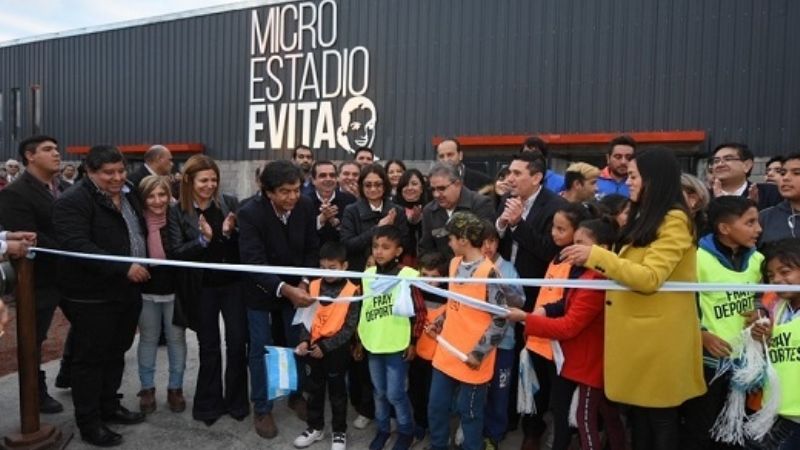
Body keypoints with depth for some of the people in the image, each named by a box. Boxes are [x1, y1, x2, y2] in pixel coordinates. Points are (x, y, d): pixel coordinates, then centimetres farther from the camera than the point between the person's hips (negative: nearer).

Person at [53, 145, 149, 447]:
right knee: (90, 358, 4)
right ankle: (89, 423, 17)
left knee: (116, 353, 18)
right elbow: (77, 246, -26)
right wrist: (124, 268, -29)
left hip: (127, 292, 8)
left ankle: (109, 406, 34)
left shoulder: (129, 195, 12)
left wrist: (144, 266, 13)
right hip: (92, 296, -8)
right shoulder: (73, 202, -14)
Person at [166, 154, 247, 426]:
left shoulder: (229, 203, -2)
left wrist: (230, 233, -20)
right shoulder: (177, 212, -4)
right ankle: (209, 403, 28)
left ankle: (236, 401, 24)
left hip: (233, 283, 1)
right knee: (208, 347, 11)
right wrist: (203, 239, -23)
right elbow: (175, 254, -9)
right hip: (202, 288, -1)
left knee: (237, 343, 6)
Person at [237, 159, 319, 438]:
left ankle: (297, 394, 36)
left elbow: (312, 249, -6)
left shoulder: (306, 206, -15)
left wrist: (303, 283, -18)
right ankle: (262, 409, 24)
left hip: (296, 286, 3)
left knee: (298, 343, 13)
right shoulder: (250, 213, -26)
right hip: (261, 288, -3)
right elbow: (254, 262, -31)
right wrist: (284, 289, -42)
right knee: (261, 349, 6)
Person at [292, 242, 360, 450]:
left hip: (336, 349, -4)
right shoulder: (313, 286, -1)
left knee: (337, 392, 11)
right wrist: (305, 340, -13)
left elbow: (349, 327, -13)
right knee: (314, 390, 18)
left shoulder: (352, 292, -14)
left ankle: (339, 432, 28)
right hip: (312, 347, 4)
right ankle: (315, 427, 36)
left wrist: (325, 346, -18)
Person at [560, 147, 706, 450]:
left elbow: (649, 278, -23)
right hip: (637, 333, 9)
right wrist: (593, 262, 6)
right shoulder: (645, 218, 15)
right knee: (639, 414, 17)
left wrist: (596, 256, -24)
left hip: (659, 336, -9)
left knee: (660, 419, 5)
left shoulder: (674, 221, -14)